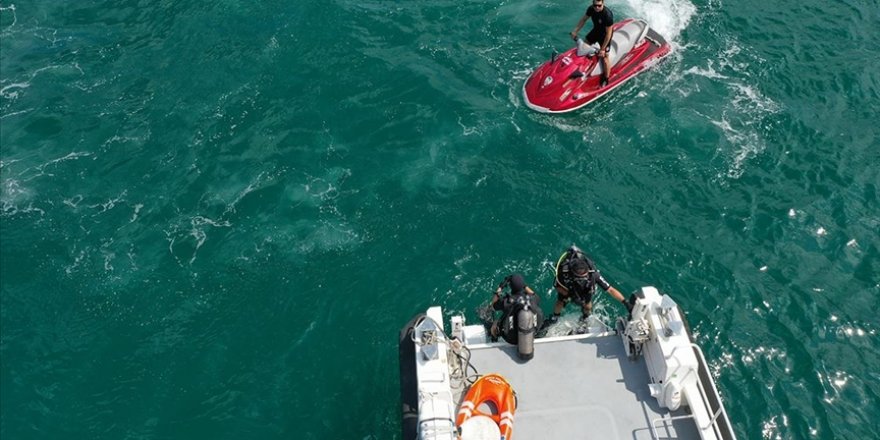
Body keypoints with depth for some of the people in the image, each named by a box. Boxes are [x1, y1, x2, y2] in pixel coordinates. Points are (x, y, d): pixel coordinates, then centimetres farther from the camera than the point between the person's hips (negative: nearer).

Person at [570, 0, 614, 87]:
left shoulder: (608, 15, -36)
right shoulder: (591, 9, -17)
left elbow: (608, 33, -30)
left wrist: (603, 49, -27)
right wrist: (575, 31, -1)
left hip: (604, 35, -7)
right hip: (596, 30, 7)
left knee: (604, 58, -6)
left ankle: (606, 80, 9)